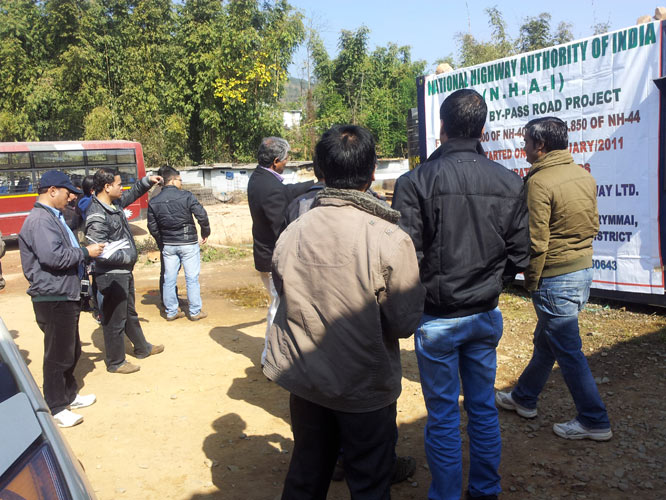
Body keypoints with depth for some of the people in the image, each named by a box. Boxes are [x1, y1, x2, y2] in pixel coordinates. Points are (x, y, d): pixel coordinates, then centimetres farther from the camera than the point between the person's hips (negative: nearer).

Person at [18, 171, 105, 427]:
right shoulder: (40, 220, -18)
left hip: (65, 296, 11)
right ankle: (56, 408, 12)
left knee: (71, 350, 21)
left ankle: (69, 395, 36)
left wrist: (86, 253, 9)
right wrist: (85, 252, -18)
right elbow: (52, 256, -29)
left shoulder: (53, 217, 16)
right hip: (53, 298, -11)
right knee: (58, 354, 0)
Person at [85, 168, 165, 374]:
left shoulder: (115, 203, 5)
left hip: (124, 272, 10)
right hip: (111, 276, -10)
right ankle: (115, 362, 19)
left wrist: (147, 181, 16)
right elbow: (99, 253, -28)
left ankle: (142, 348, 41)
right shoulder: (97, 216, -24)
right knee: (114, 320, 4)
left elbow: (131, 194, 28)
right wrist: (127, 256, -17)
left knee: (130, 313, 24)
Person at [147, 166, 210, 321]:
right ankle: (195, 312, 12)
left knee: (169, 279, 11)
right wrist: (205, 233, 2)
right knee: (192, 278, 5)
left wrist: (161, 243, 17)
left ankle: (171, 311, 19)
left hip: (168, 245, 4)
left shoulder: (154, 202, 1)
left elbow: (152, 226, 5)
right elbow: (202, 215, -14)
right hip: (188, 244, -4)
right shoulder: (186, 196, -12)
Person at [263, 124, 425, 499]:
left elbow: (285, 294, 5)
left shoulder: (291, 233, -8)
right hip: (365, 389, -4)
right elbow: (405, 324, -15)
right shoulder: (390, 239, -22)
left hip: (304, 382, 4)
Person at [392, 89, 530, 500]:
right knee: (484, 408, 19)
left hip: (438, 318, -4)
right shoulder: (510, 183, -2)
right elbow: (519, 257, 3)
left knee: (443, 417, 9)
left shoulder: (416, 182, -14)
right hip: (487, 315, 4)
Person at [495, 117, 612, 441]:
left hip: (555, 279, -9)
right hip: (583, 271, 9)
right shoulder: (584, 175, 5)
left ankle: (594, 421, 16)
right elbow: (594, 225, 13)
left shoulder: (539, 182, -20)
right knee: (545, 340, 20)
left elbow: (536, 242, -20)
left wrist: (531, 282, -8)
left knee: (568, 351, 4)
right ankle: (524, 397, 36)